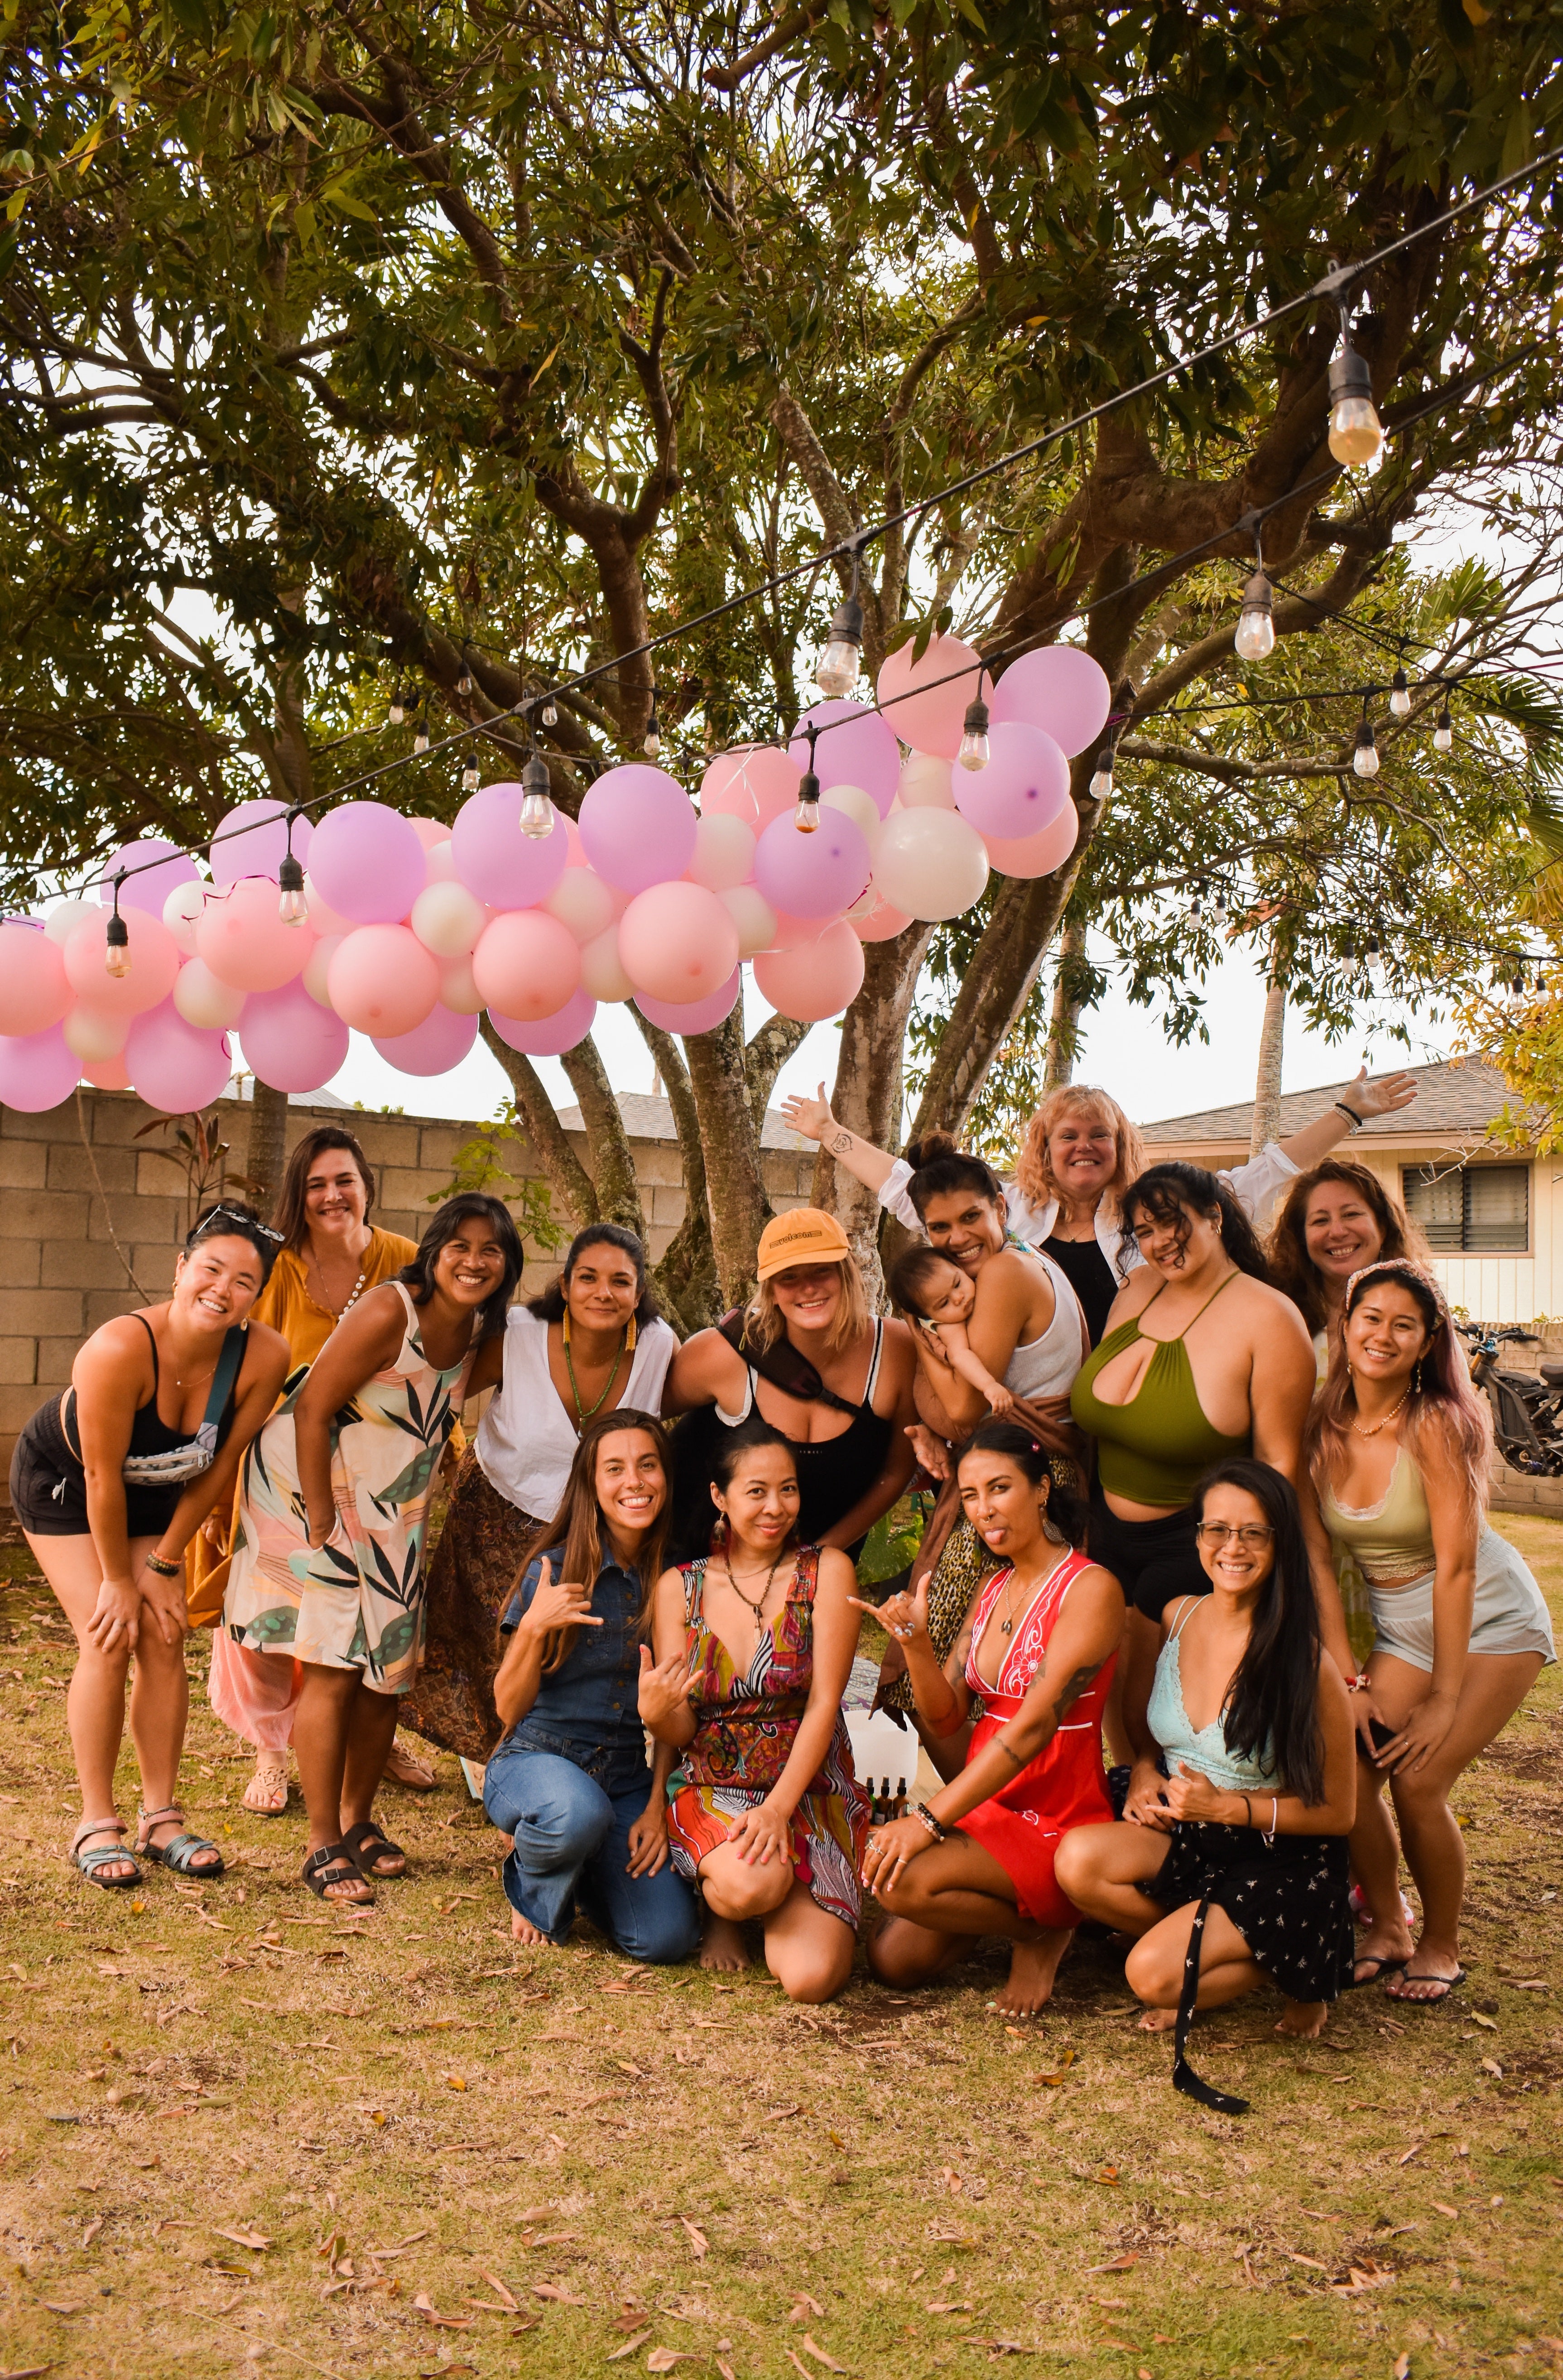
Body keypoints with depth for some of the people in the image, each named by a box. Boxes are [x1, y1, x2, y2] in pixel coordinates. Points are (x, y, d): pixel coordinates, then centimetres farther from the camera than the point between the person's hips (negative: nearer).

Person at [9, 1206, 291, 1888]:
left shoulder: (264, 1357, -27)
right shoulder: (120, 1348, -39)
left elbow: (221, 1466, -14)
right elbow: (101, 1478, -28)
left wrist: (164, 1562, -8)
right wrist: (117, 1580, -17)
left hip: (154, 1495, 4)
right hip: (62, 1483, -4)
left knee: (165, 1641, -2)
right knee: (109, 1640, -12)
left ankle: (161, 1819, 9)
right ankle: (96, 1825, 0)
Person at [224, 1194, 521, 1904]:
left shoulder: (487, 1338, -3)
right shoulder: (388, 1313, -24)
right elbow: (311, 1410, -22)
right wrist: (321, 1524, -21)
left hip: (390, 1515, 7)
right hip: (310, 1492, -7)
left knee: (389, 1672, 9)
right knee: (332, 1671, -9)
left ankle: (359, 1820, 27)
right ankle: (323, 1846, 1)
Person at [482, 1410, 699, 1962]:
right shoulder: (556, 1571, -8)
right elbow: (510, 1708, -5)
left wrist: (657, 1804, -1)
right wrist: (534, 1629, -21)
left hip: (626, 1779, 3)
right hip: (534, 1760, -3)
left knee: (668, 1937, -18)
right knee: (579, 1811, -39)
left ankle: (586, 1871, 16)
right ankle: (532, 1890, -2)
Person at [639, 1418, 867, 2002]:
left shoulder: (826, 1571, -2)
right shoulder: (679, 1587, 3)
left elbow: (824, 1704, -8)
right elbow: (681, 1734, 3)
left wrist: (777, 1809, -20)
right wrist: (656, 1711, -22)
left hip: (810, 1795, 0)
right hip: (711, 1793, 1)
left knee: (811, 1977, -22)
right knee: (751, 1883, -34)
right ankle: (720, 1909, 5)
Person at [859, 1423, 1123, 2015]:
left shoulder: (1090, 1588, -16)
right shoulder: (994, 1590, 10)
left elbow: (1034, 1726, -24)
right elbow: (946, 1717, 6)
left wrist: (929, 1820, -29)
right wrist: (914, 1641, -14)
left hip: (1059, 1824, -8)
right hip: (988, 1810, 8)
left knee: (905, 1880, -27)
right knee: (894, 1961, 1)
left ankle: (1043, 1930, -1)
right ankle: (1013, 1906, 23)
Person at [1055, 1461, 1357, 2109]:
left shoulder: (1307, 1665, -16)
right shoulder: (1178, 1618, 0)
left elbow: (1336, 1812, -9)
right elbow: (1151, 1730, 18)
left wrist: (1224, 1806, -18)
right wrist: (1144, 1773, -4)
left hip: (1282, 1862, -5)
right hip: (1182, 1840, 5)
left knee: (1154, 1975, -26)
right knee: (1079, 1860, -25)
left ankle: (1292, 1970, 3)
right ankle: (1216, 1946, -1)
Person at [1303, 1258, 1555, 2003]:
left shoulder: (1435, 1424, -24)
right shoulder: (1323, 1428, -8)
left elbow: (1456, 1565, -23)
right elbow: (1319, 1556, -4)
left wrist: (1446, 1697, -20)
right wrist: (1348, 1678, -8)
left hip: (1489, 1624, -5)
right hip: (1399, 1626, 5)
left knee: (1418, 1781, -14)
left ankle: (1441, 1947, 12)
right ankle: (1387, 1927, 18)